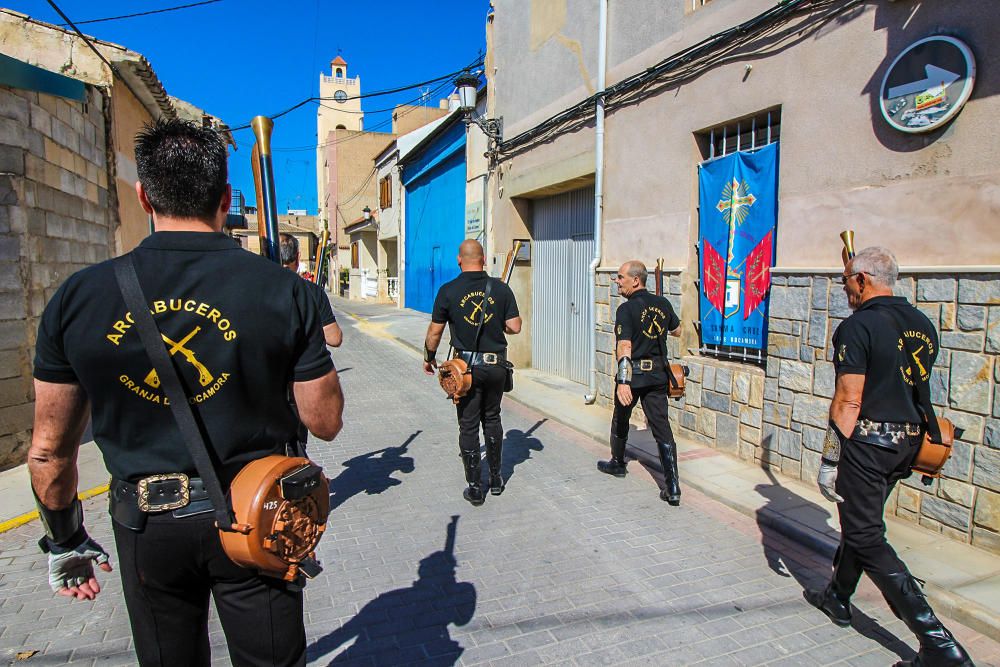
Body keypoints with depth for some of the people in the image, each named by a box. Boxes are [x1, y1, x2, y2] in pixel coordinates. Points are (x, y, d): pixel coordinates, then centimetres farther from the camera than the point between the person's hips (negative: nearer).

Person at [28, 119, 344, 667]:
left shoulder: (77, 297, -8)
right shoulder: (282, 290, -14)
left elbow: (49, 448, 0)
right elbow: (326, 423, -9)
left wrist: (64, 540, 15)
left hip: (146, 525, 2)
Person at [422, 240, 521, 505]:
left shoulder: (448, 291, -6)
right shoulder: (501, 288, -3)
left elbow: (435, 332, -1)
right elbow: (515, 327, -3)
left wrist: (429, 358, 15)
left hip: (466, 366, -2)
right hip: (496, 365, 2)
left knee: (468, 426, 8)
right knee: (492, 419, 20)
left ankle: (475, 487, 15)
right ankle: (496, 478, 29)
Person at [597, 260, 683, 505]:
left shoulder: (627, 309, -13)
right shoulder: (663, 304, 5)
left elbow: (624, 347, -23)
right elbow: (677, 330, 22)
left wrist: (623, 382, -30)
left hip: (633, 374, -5)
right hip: (658, 374, 5)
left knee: (620, 419, 19)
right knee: (662, 426, 2)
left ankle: (617, 463, 40)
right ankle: (672, 488, -3)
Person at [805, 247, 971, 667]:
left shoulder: (859, 325, -16)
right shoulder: (922, 325, 9)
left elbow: (848, 401, -19)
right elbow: (917, 388, 16)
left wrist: (829, 461, -14)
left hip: (867, 442, -9)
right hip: (907, 442, 9)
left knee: (866, 537, 0)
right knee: (861, 522, 21)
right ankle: (838, 598, 37)